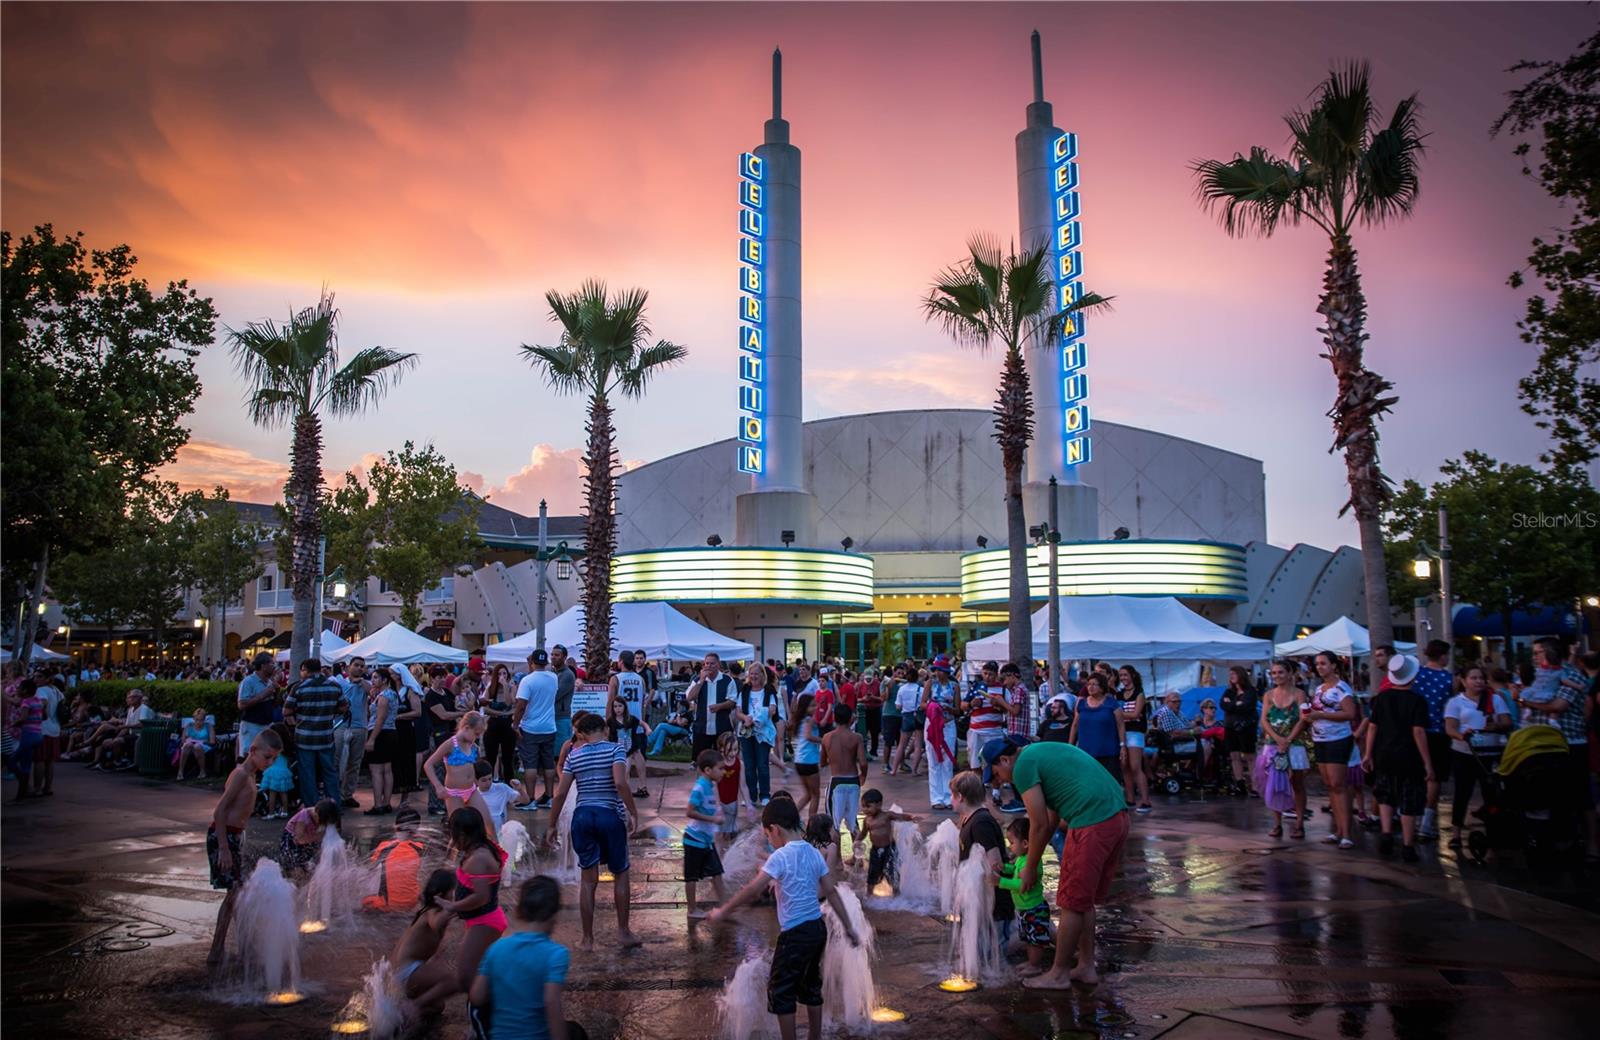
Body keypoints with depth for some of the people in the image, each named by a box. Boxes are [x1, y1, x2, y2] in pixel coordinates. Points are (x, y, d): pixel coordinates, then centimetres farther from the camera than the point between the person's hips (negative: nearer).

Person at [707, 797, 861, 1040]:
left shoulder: (780, 857, -17)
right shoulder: (814, 853, 5)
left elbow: (753, 890, -21)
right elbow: (831, 892, 8)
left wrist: (723, 911, -11)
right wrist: (848, 927, 13)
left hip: (795, 934, -8)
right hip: (817, 929, 8)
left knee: (781, 991, 7)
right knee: (811, 987, 20)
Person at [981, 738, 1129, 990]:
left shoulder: (1023, 766, -4)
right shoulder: (1041, 752, 24)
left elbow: (1040, 826, -4)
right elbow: (1052, 819, 29)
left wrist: (1030, 870, 9)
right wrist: (1027, 855, 33)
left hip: (1092, 826, -9)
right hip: (1118, 817, 9)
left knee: (1072, 904, 4)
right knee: (1084, 900, 20)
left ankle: (1059, 974, 15)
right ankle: (1086, 967, 28)